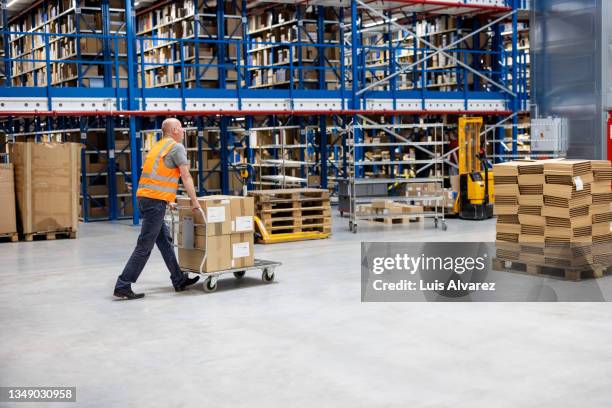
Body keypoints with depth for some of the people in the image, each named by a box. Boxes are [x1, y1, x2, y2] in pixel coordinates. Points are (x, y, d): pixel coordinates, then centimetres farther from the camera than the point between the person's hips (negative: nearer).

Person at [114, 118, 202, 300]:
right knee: (145, 246, -7)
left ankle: (179, 280, 22)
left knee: (165, 241, 15)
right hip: (155, 200, -9)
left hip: (144, 197, 9)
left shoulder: (158, 146, 22)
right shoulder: (177, 147, -4)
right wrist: (194, 201, 1)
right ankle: (123, 285, -7)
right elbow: (186, 177, -6)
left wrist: (167, 200, 33)